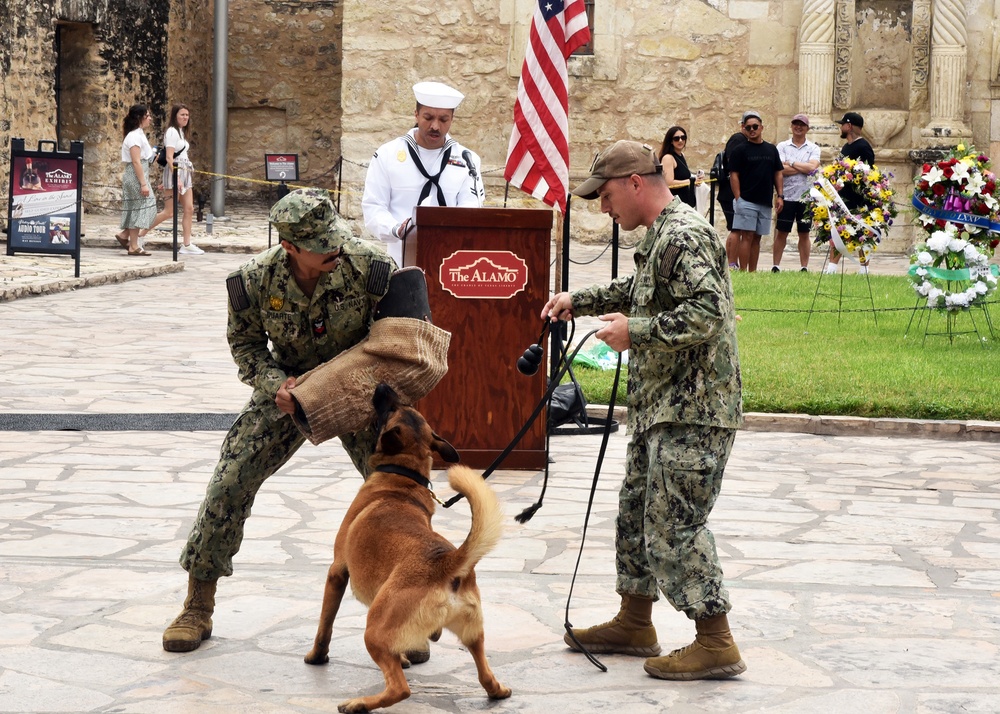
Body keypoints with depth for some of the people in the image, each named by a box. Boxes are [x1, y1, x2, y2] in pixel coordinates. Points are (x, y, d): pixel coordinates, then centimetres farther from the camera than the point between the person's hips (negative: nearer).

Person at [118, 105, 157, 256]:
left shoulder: (139, 135, 16)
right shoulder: (135, 136, -15)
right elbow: (136, 161, -21)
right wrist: (143, 183, -22)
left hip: (138, 176, 10)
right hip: (136, 176, -10)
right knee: (139, 208, -6)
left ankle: (125, 235, 14)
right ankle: (134, 246, -2)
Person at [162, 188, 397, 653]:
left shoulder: (370, 268, -26)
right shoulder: (257, 280, -22)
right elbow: (244, 341, -3)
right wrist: (274, 385, -21)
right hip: (289, 389, 1)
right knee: (229, 483, -7)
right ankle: (198, 606, 9)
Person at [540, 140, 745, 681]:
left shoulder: (685, 236, -18)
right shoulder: (661, 236, 16)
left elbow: (708, 313, -28)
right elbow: (640, 290, 33)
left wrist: (635, 331, -21)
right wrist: (580, 301, 22)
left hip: (692, 411, -11)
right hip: (661, 407, 11)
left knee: (674, 525, -8)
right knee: (637, 511, 18)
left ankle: (716, 645, -2)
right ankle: (634, 624, 30)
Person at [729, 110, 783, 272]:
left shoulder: (771, 149, 13)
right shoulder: (740, 150, -1)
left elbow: (778, 174, 15)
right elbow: (734, 175, -4)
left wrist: (779, 195, 5)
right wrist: (738, 198, -12)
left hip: (765, 202, 5)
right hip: (746, 201, -5)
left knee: (757, 238, 8)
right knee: (747, 236, -9)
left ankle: (753, 271, 12)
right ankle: (743, 271, -8)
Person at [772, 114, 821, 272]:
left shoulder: (813, 149, 6)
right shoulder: (782, 146, 5)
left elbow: (812, 167, -12)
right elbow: (781, 170, -10)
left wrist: (791, 163, -7)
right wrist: (804, 168, -8)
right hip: (786, 196, -1)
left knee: (804, 234, 7)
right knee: (781, 233, 2)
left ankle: (804, 268, 11)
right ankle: (775, 266, 7)